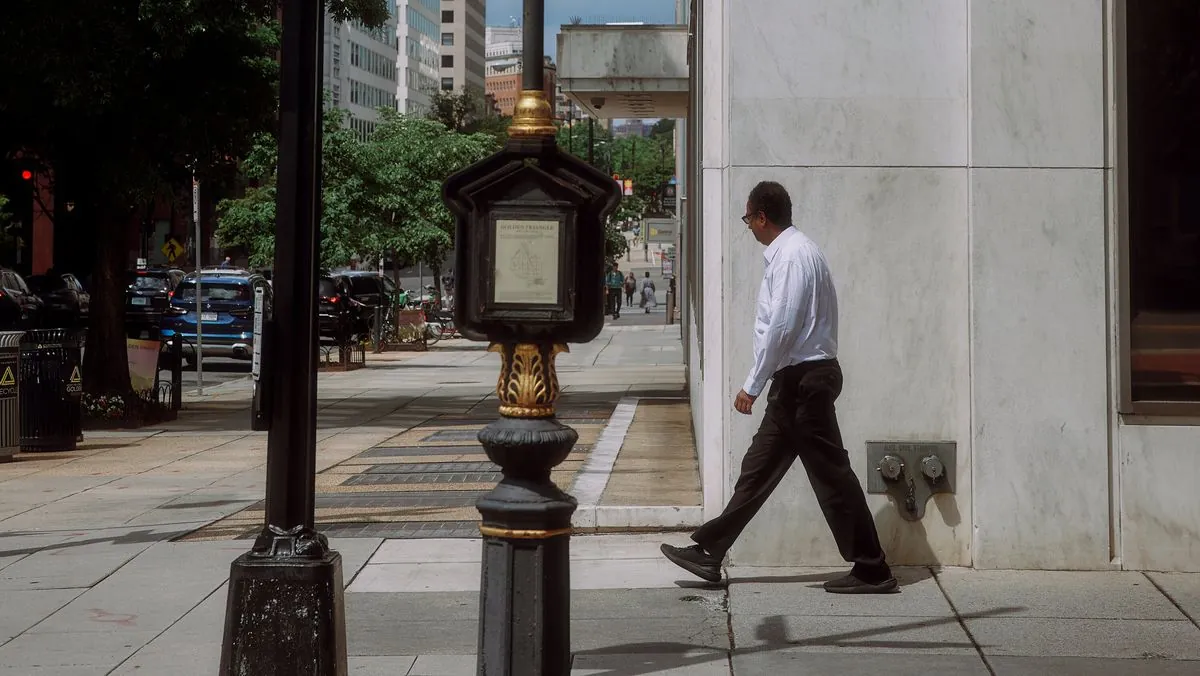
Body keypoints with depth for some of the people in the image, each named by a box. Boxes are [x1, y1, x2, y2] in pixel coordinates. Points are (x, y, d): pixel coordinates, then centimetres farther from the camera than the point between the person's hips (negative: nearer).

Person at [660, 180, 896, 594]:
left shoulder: (792, 255, -15)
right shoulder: (789, 252, 15)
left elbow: (781, 328, -21)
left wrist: (752, 386, -16)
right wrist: (760, 384, 17)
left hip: (804, 378, -10)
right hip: (797, 380, 10)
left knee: (831, 474, -5)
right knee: (759, 468, 12)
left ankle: (872, 571, 0)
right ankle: (709, 553, 18)